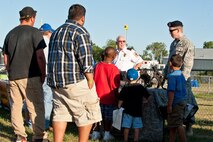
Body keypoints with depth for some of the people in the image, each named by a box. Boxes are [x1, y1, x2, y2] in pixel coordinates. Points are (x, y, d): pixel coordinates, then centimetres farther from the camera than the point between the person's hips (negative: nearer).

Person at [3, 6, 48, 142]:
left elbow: (6, 59, 16)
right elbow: (40, 56, -11)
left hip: (13, 76, 6)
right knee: (36, 107, 0)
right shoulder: (35, 32, -5)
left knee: (16, 106, 9)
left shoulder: (10, 34, 14)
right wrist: (43, 74, -2)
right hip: (30, 76, -5)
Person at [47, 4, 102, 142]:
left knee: (60, 112, 11)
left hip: (55, 81, 8)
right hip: (75, 81, -8)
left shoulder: (56, 32, 17)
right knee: (87, 114, 4)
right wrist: (90, 82, -9)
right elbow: (86, 61, -16)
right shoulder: (80, 32, -9)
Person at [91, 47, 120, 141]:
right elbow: (114, 86, -13)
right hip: (109, 97, -3)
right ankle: (106, 134, 15)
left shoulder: (97, 66, -5)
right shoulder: (114, 69, -17)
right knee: (108, 116, 9)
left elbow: (94, 81, 4)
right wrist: (116, 98, 0)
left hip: (98, 96, 3)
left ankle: (96, 133, 19)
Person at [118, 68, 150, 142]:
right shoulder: (140, 87, -3)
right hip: (137, 111, 0)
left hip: (127, 110, 0)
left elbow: (121, 100, -4)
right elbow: (145, 98, 0)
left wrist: (119, 107, 8)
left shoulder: (125, 88, -5)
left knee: (126, 127, 8)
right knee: (137, 127, 6)